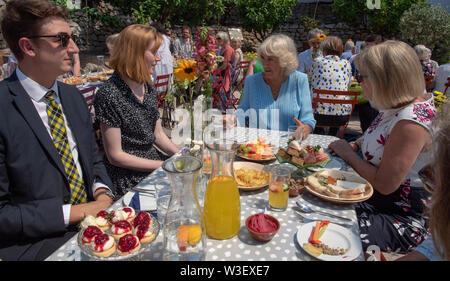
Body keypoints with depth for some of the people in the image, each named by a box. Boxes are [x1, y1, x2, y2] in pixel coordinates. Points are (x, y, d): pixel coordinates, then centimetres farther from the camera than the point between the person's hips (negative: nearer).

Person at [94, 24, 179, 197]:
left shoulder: (148, 87, 6)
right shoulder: (109, 95, -18)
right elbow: (115, 156, -16)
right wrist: (163, 166, -16)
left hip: (153, 158, 7)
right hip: (129, 179, -7)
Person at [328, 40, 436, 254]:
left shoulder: (412, 121, -27)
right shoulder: (395, 106, 3)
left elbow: (385, 184, -26)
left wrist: (348, 153, -13)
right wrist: (355, 145, 3)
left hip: (403, 216, -8)